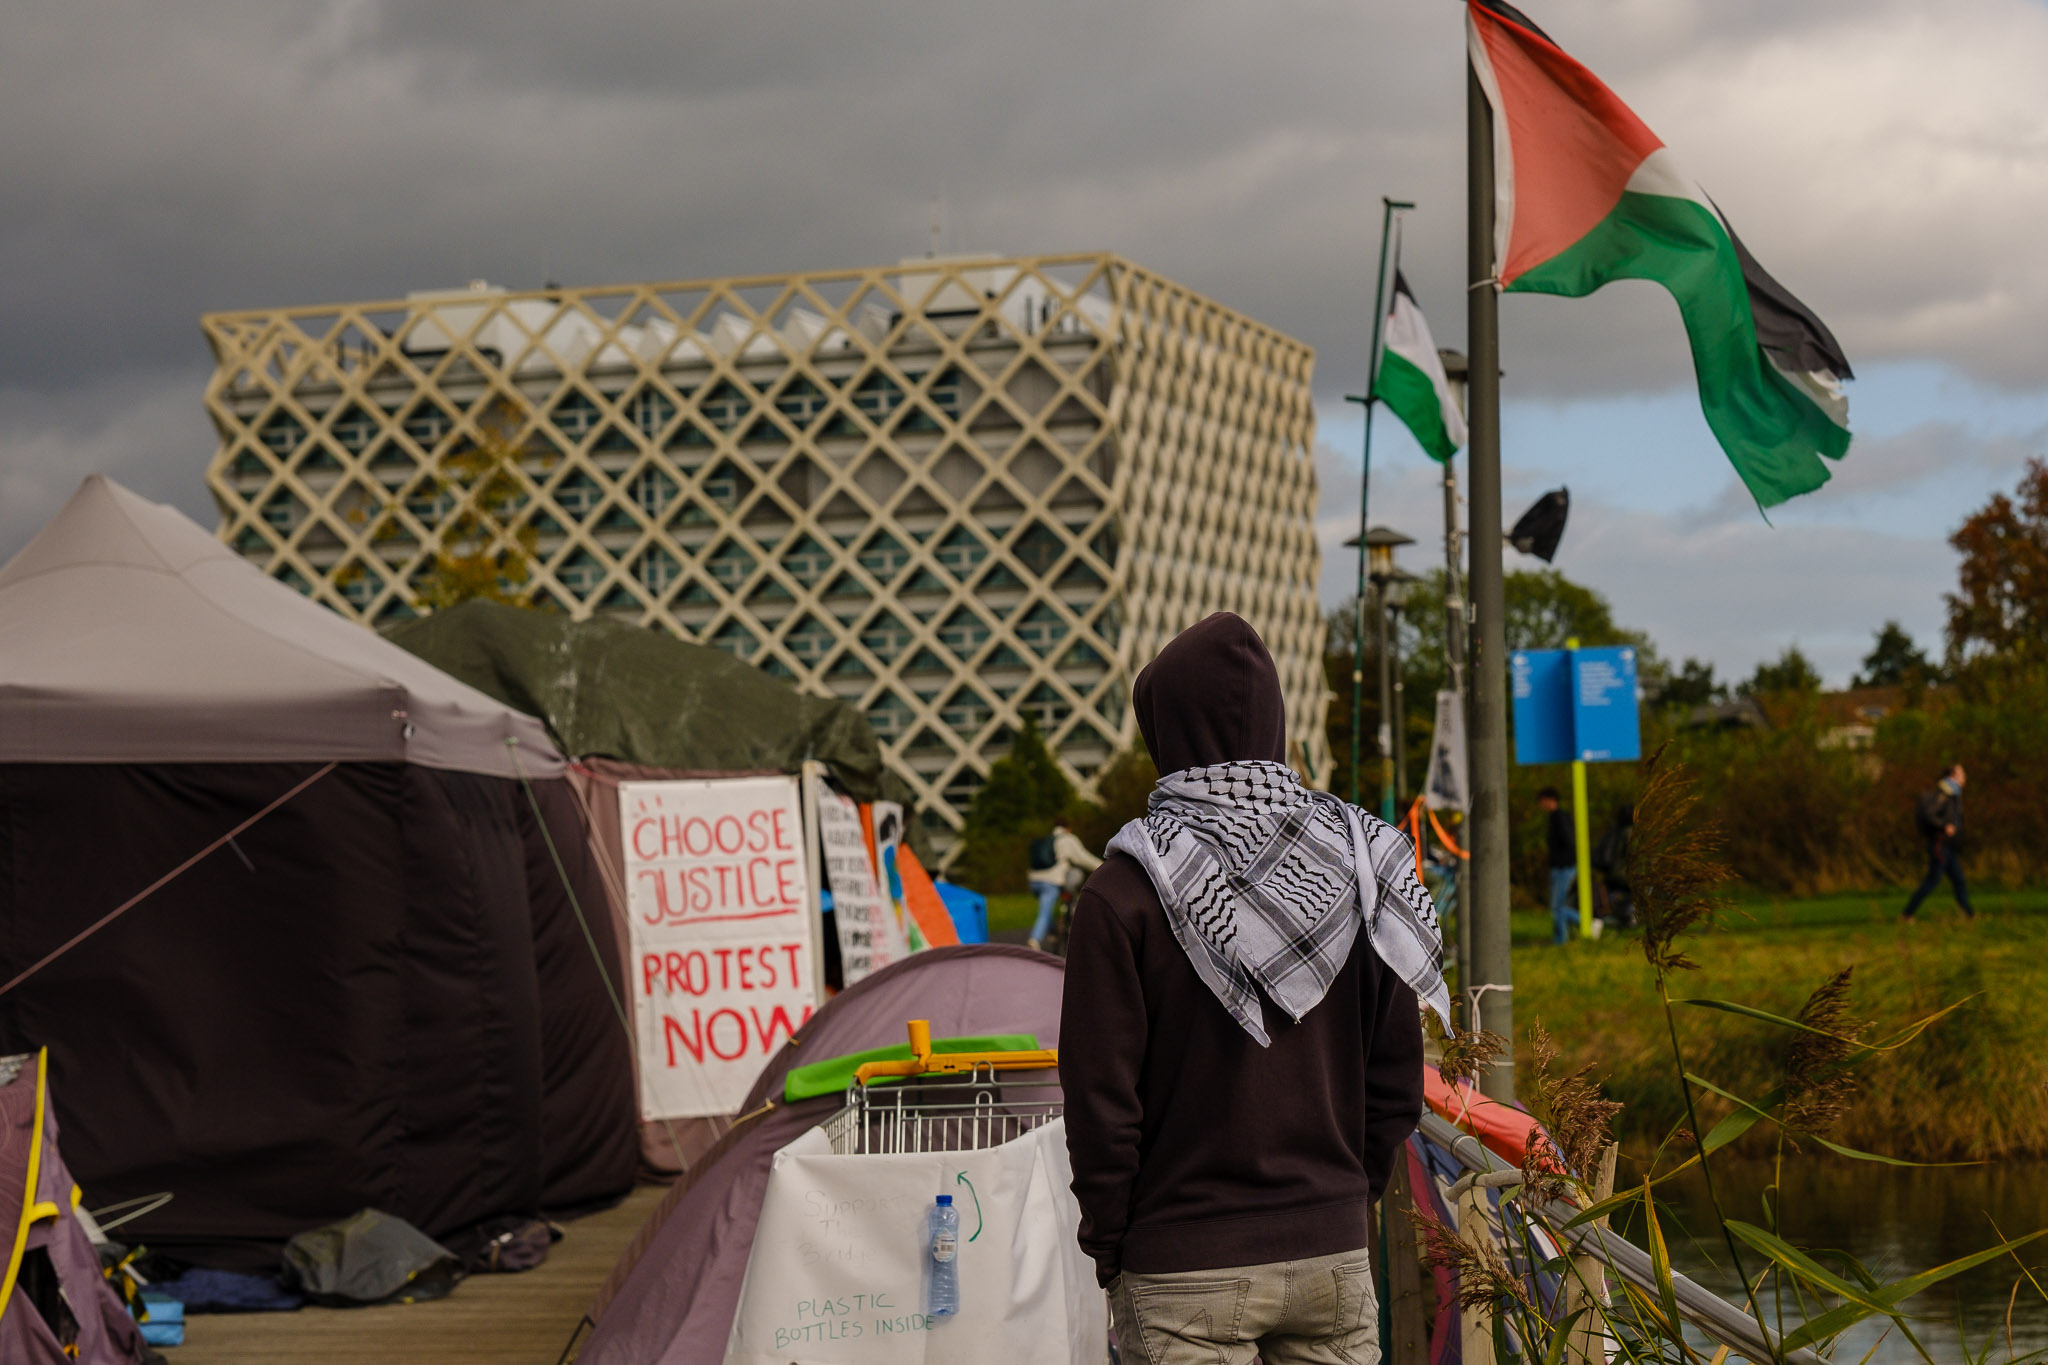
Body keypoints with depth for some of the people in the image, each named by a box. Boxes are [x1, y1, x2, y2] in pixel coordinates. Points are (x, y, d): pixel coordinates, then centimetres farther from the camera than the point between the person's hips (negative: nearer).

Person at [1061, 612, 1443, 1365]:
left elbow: (1100, 1094, -10)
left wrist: (1108, 1245, 2)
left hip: (1185, 1274, -4)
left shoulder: (1124, 894, -10)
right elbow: (1397, 1077, 7)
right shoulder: (1357, 864, 3)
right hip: (1334, 1257, 4)